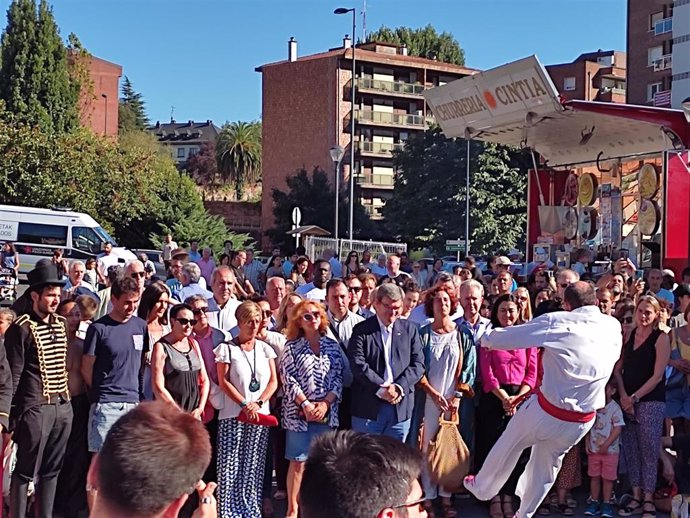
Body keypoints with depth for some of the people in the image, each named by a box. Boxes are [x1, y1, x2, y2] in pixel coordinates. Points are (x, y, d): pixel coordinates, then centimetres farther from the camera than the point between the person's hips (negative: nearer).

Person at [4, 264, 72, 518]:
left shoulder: (62, 324, 11)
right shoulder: (21, 329, -8)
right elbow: (10, 376, -11)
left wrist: (67, 399, 15)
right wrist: (4, 415, -16)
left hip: (62, 405, 6)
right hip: (34, 408, -6)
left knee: (51, 469, 13)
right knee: (25, 471, 1)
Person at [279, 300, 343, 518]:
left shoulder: (332, 346, 8)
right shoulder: (292, 347, 2)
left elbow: (338, 379, 4)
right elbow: (288, 379, -5)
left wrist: (325, 403, -9)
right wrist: (305, 404, -13)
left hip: (326, 412, 2)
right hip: (298, 412, -2)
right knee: (298, 461, 0)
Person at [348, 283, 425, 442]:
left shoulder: (410, 329, 10)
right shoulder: (362, 330, 1)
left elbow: (418, 364, 3)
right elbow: (358, 364, -10)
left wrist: (399, 387, -12)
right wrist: (381, 388, -17)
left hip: (401, 406, 2)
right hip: (368, 407, -2)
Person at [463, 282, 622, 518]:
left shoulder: (557, 322, -15)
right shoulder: (613, 327, -3)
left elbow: (498, 338, -11)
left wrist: (486, 339, 11)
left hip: (547, 412, -4)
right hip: (581, 422, 4)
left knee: (508, 446, 23)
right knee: (547, 467, 25)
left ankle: (482, 487, 43)